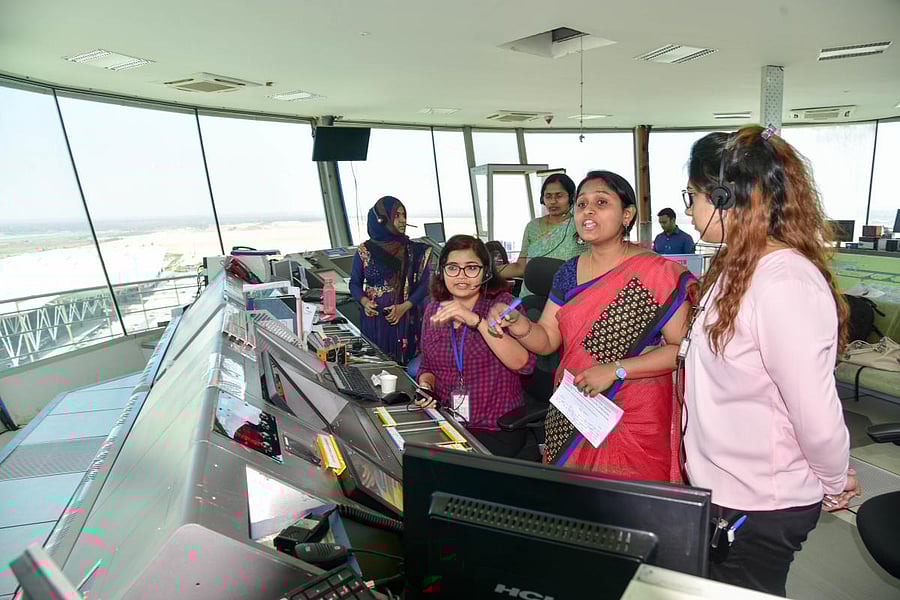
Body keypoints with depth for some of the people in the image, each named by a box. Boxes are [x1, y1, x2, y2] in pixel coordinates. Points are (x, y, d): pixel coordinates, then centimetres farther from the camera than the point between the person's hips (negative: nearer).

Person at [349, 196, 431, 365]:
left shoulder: (414, 250, -1)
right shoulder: (364, 251, -1)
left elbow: (424, 283, -2)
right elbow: (355, 283, 9)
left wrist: (404, 307, -15)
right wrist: (365, 302, -11)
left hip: (406, 320, 0)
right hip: (374, 319, 0)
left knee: (404, 364, 2)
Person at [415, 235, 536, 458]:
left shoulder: (502, 303, -8)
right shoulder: (433, 311, 5)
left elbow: (525, 363, -23)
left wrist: (476, 320, -31)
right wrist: (425, 384, -6)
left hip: (497, 431, -4)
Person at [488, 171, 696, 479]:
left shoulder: (656, 272, -11)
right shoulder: (569, 272, 4)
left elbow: (682, 347, -14)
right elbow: (547, 339, 4)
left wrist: (615, 369, -21)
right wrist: (518, 325, -16)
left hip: (634, 422, -4)